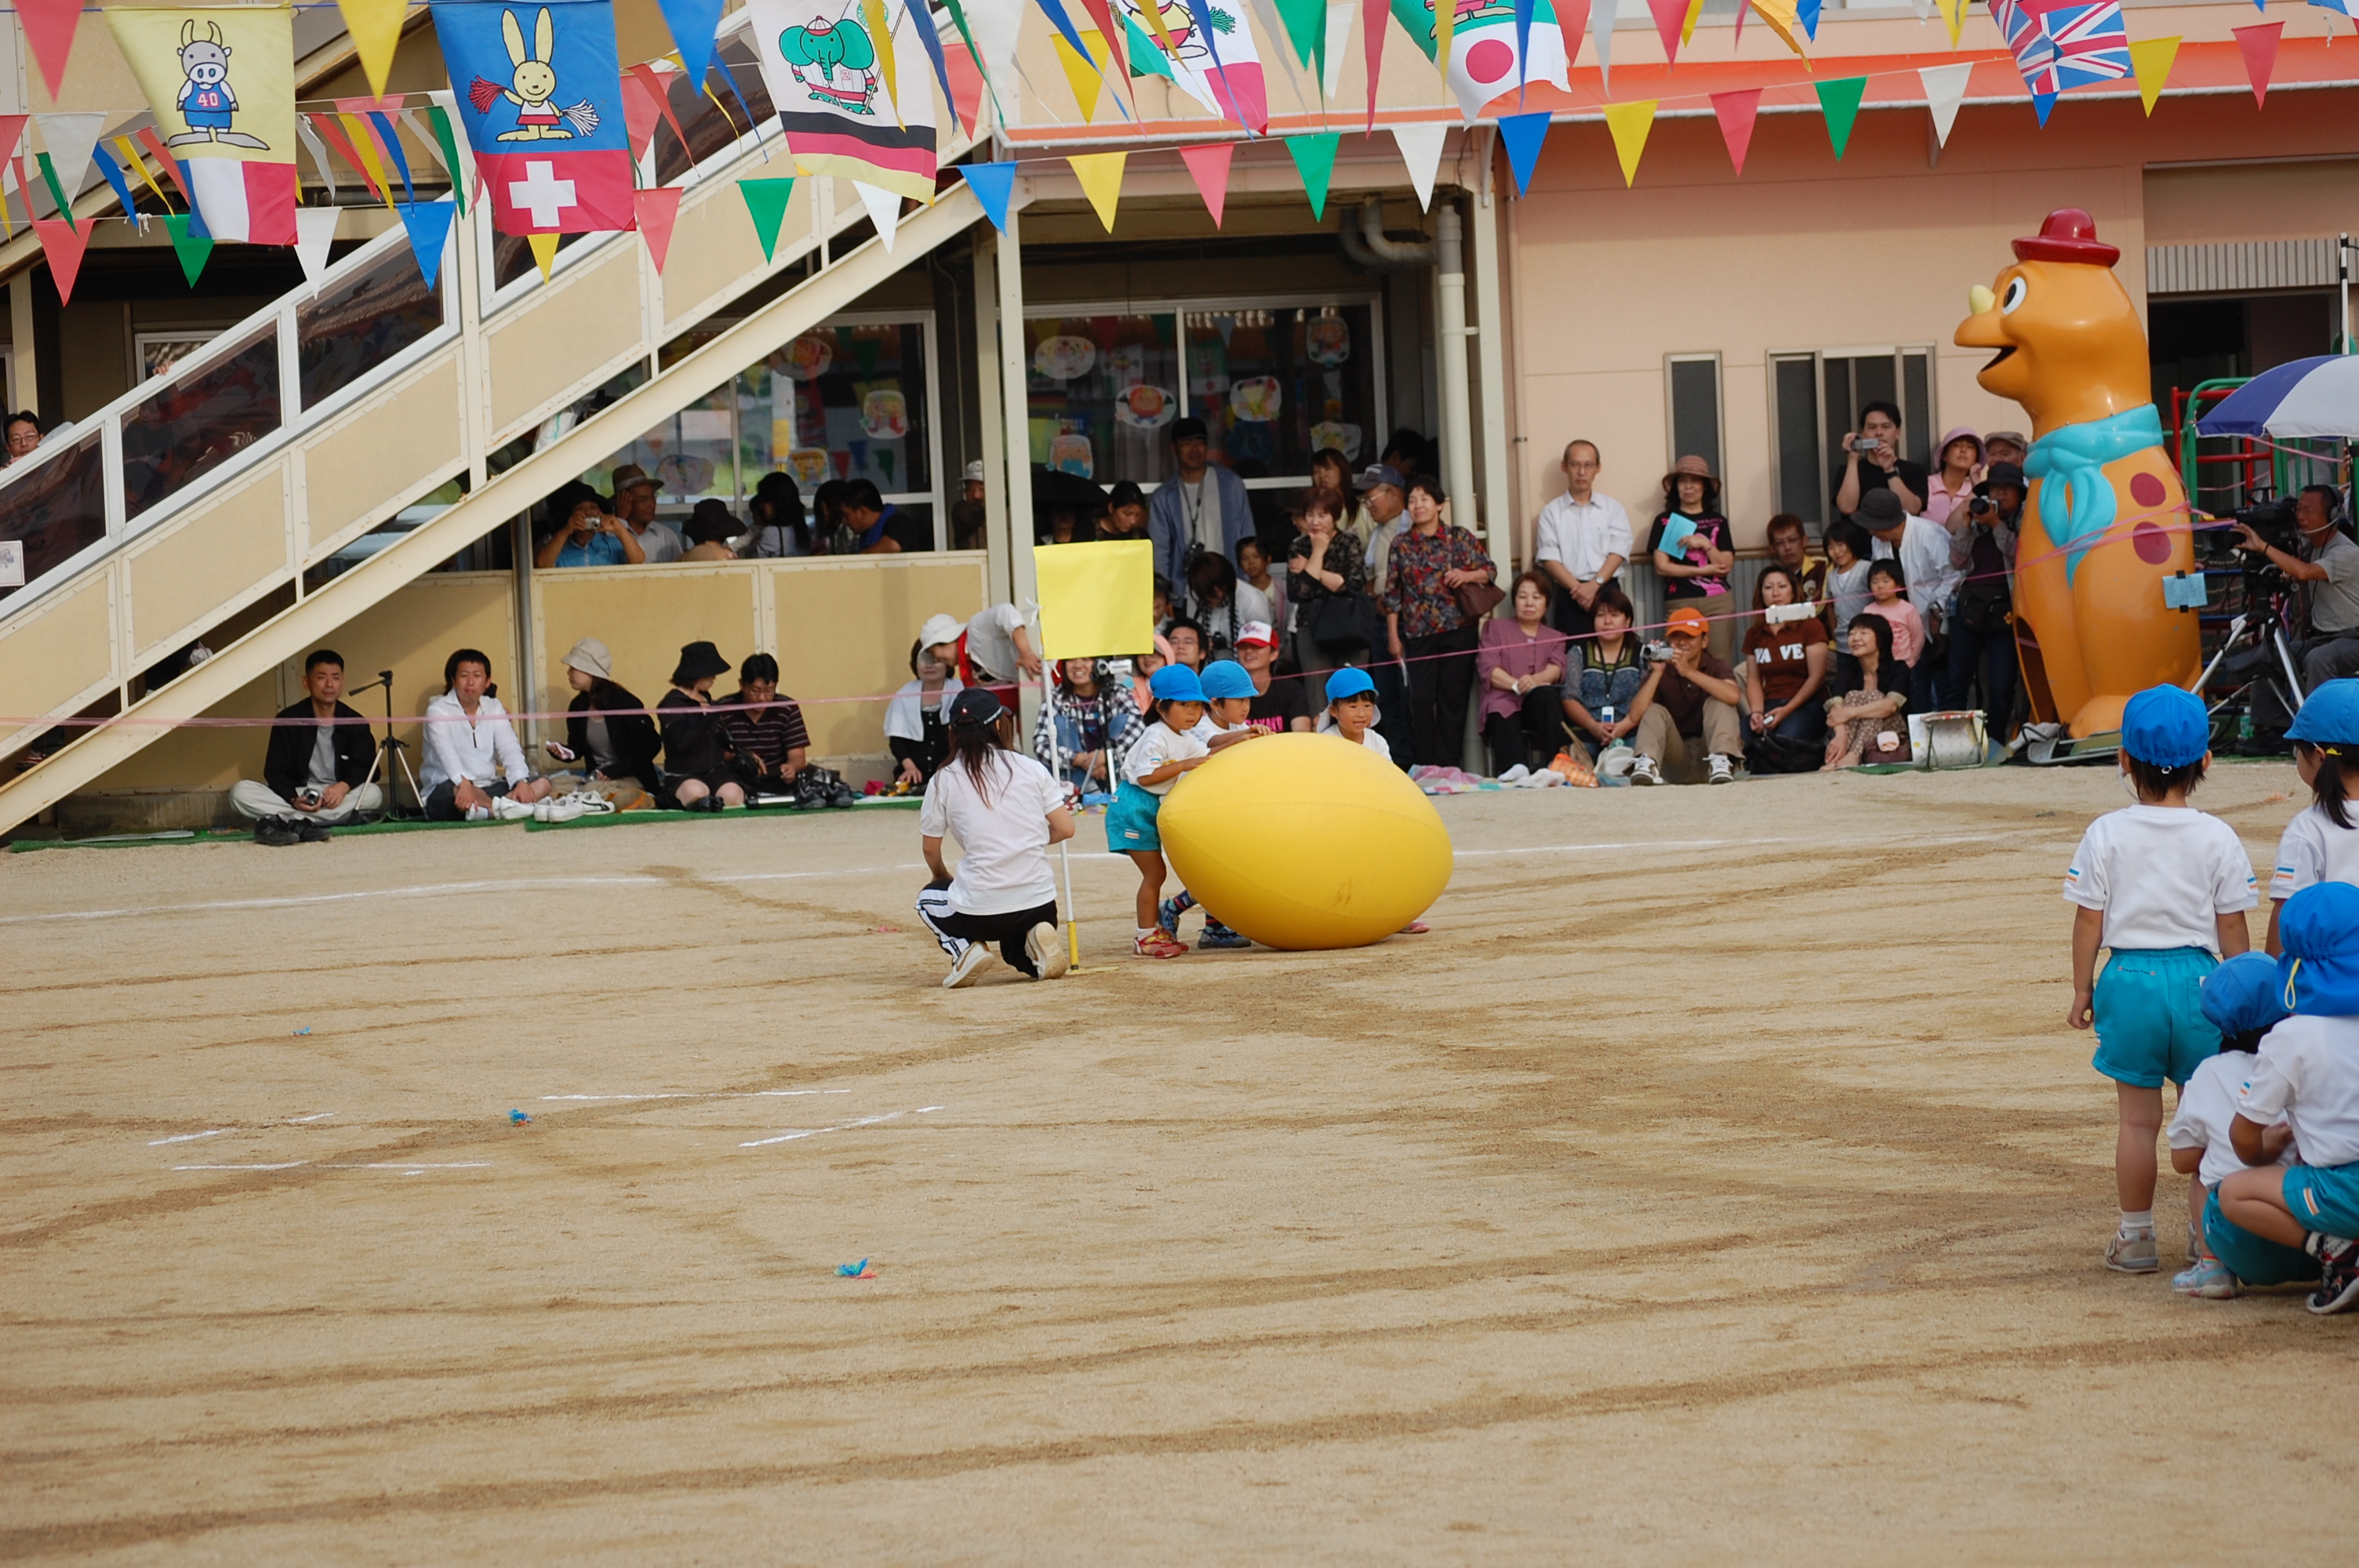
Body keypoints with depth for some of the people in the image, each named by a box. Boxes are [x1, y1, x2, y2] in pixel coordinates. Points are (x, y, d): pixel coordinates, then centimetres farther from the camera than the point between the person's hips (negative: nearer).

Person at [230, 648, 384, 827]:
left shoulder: (355, 723, 2)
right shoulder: (288, 720, -1)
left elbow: (365, 766, -2)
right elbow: (276, 771, -5)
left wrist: (344, 786, -25)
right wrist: (294, 800, -25)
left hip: (338, 797, 0)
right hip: (297, 795, 0)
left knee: (373, 794, -32)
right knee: (240, 792, -26)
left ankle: (286, 821, -35)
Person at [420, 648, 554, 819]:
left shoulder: (494, 708, 13)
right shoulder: (438, 711, -4)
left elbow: (509, 747, -2)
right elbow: (445, 752, -23)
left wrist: (521, 782, -22)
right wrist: (463, 783, -43)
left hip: (488, 787, 6)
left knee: (543, 784, -14)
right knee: (455, 790, -40)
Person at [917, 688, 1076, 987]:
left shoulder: (944, 780, -1)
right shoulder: (1032, 769, 3)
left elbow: (930, 848, 8)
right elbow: (1065, 828, 4)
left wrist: (942, 877, 30)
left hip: (980, 910, -2)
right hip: (1039, 904, 2)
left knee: (929, 899, 32)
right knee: (1020, 955, 34)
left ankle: (964, 949, 4)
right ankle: (1035, 948, -2)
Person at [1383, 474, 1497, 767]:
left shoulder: (1459, 537, 3)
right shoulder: (1401, 545, 7)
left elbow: (1490, 570, 4)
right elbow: (1392, 593, 9)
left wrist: (1466, 575, -16)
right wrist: (1393, 636, 5)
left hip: (1458, 630, -1)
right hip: (1417, 633, 1)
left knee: (1453, 698, 0)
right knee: (1420, 699, -5)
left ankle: (1447, 765, 5)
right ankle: (1424, 764, 3)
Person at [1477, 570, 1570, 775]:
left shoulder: (1555, 638, 29)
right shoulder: (1497, 627, 24)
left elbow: (1556, 669, 6)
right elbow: (1486, 667, 6)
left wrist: (1534, 680, -20)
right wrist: (1517, 685, -14)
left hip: (1539, 705, 2)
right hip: (1505, 703, -2)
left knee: (1546, 694, -37)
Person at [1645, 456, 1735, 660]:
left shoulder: (1718, 522, 13)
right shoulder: (1665, 520, 7)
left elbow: (1726, 566, 5)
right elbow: (1661, 567, -1)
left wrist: (1705, 544, -10)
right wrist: (1704, 571, -3)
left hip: (1718, 602, 1)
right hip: (1680, 603, -1)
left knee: (1719, 663, -7)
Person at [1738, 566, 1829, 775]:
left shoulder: (1810, 626, 2)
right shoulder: (1755, 634, 17)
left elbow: (1816, 677, -4)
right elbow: (1754, 680, 13)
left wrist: (1787, 710, -16)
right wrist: (1757, 712, -9)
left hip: (1806, 705, -4)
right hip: (1769, 706, 4)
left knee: (1785, 740, -38)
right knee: (1752, 740, -33)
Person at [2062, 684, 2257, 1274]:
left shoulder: (2107, 834, -4)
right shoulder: (2217, 838, -4)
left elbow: (2088, 919, -1)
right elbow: (2232, 926, 0)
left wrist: (2082, 988, 9)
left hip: (2129, 979, 0)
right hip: (2197, 978, 0)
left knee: (2138, 1117, 7)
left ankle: (2135, 1237, 13)